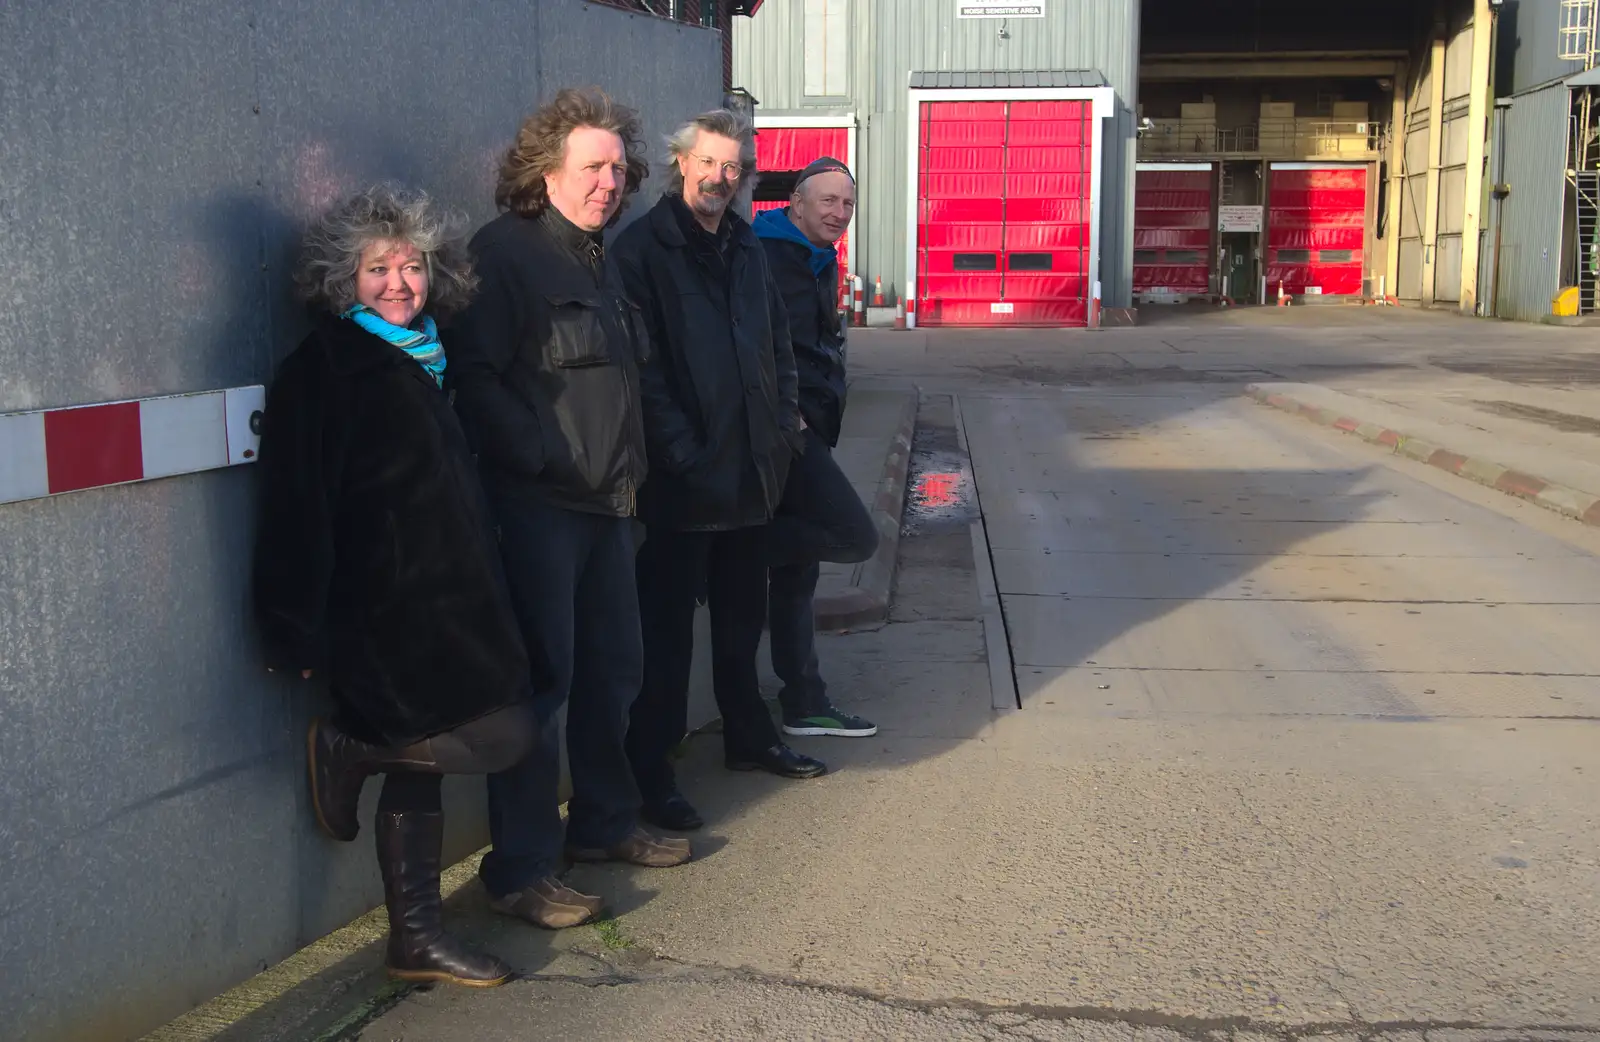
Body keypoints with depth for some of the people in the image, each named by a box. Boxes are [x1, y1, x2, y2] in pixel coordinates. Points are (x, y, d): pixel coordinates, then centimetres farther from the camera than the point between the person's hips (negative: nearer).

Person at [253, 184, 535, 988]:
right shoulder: (323, 371, -10)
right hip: (383, 610, -9)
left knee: (421, 762, 12)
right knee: (501, 734, -13)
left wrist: (479, 587, 20)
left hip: (443, 601, 9)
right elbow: (297, 507, -16)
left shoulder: (420, 361, 15)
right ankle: (344, 750, 6)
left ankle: (416, 938, 21)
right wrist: (300, 630, -20)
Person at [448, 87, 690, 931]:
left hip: (604, 503, 9)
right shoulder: (503, 252, -9)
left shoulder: (597, 260, 18)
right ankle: (520, 870, 4)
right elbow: (475, 379, -17)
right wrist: (547, 460, -17)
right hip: (535, 505, -9)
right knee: (541, 681, -6)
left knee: (614, 669, 15)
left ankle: (603, 822, 32)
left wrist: (629, 471, 15)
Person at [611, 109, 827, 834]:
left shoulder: (745, 249, 13)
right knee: (668, 626, 0)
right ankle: (651, 771, 9)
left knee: (743, 613, 20)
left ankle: (747, 736, 35)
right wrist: (681, 449, -19)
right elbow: (641, 365, -15)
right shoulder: (642, 249, -9)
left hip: (751, 468, 7)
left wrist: (784, 418, 8)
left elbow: (777, 341, 20)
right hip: (681, 476, -7)